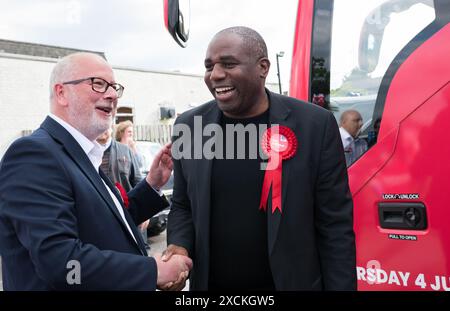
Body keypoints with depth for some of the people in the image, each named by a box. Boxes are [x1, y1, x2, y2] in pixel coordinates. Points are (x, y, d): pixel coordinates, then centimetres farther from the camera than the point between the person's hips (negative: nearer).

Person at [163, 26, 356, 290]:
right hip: (209, 284, 3)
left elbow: (335, 227, -9)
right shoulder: (189, 127, -4)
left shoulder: (315, 125, -13)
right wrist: (180, 245, -11)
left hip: (290, 283, -2)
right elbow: (182, 207, 6)